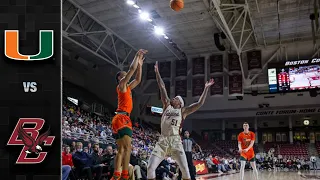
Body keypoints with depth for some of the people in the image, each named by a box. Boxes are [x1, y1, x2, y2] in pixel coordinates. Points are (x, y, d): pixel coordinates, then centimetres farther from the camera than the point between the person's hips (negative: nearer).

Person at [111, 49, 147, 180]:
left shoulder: (127, 87, 25)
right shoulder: (121, 84, 1)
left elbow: (138, 79, 34)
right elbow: (132, 69, -5)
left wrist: (140, 64, 32)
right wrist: (137, 55, 6)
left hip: (122, 119, 10)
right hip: (122, 118, -10)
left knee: (121, 150, 6)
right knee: (127, 148, -17)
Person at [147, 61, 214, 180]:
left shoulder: (183, 111, 13)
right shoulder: (167, 105, 18)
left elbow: (200, 103, 8)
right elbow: (162, 88, 17)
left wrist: (206, 88, 7)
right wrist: (157, 72, 20)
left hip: (175, 141, -1)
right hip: (162, 141, 2)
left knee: (185, 169, -10)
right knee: (150, 168, -11)